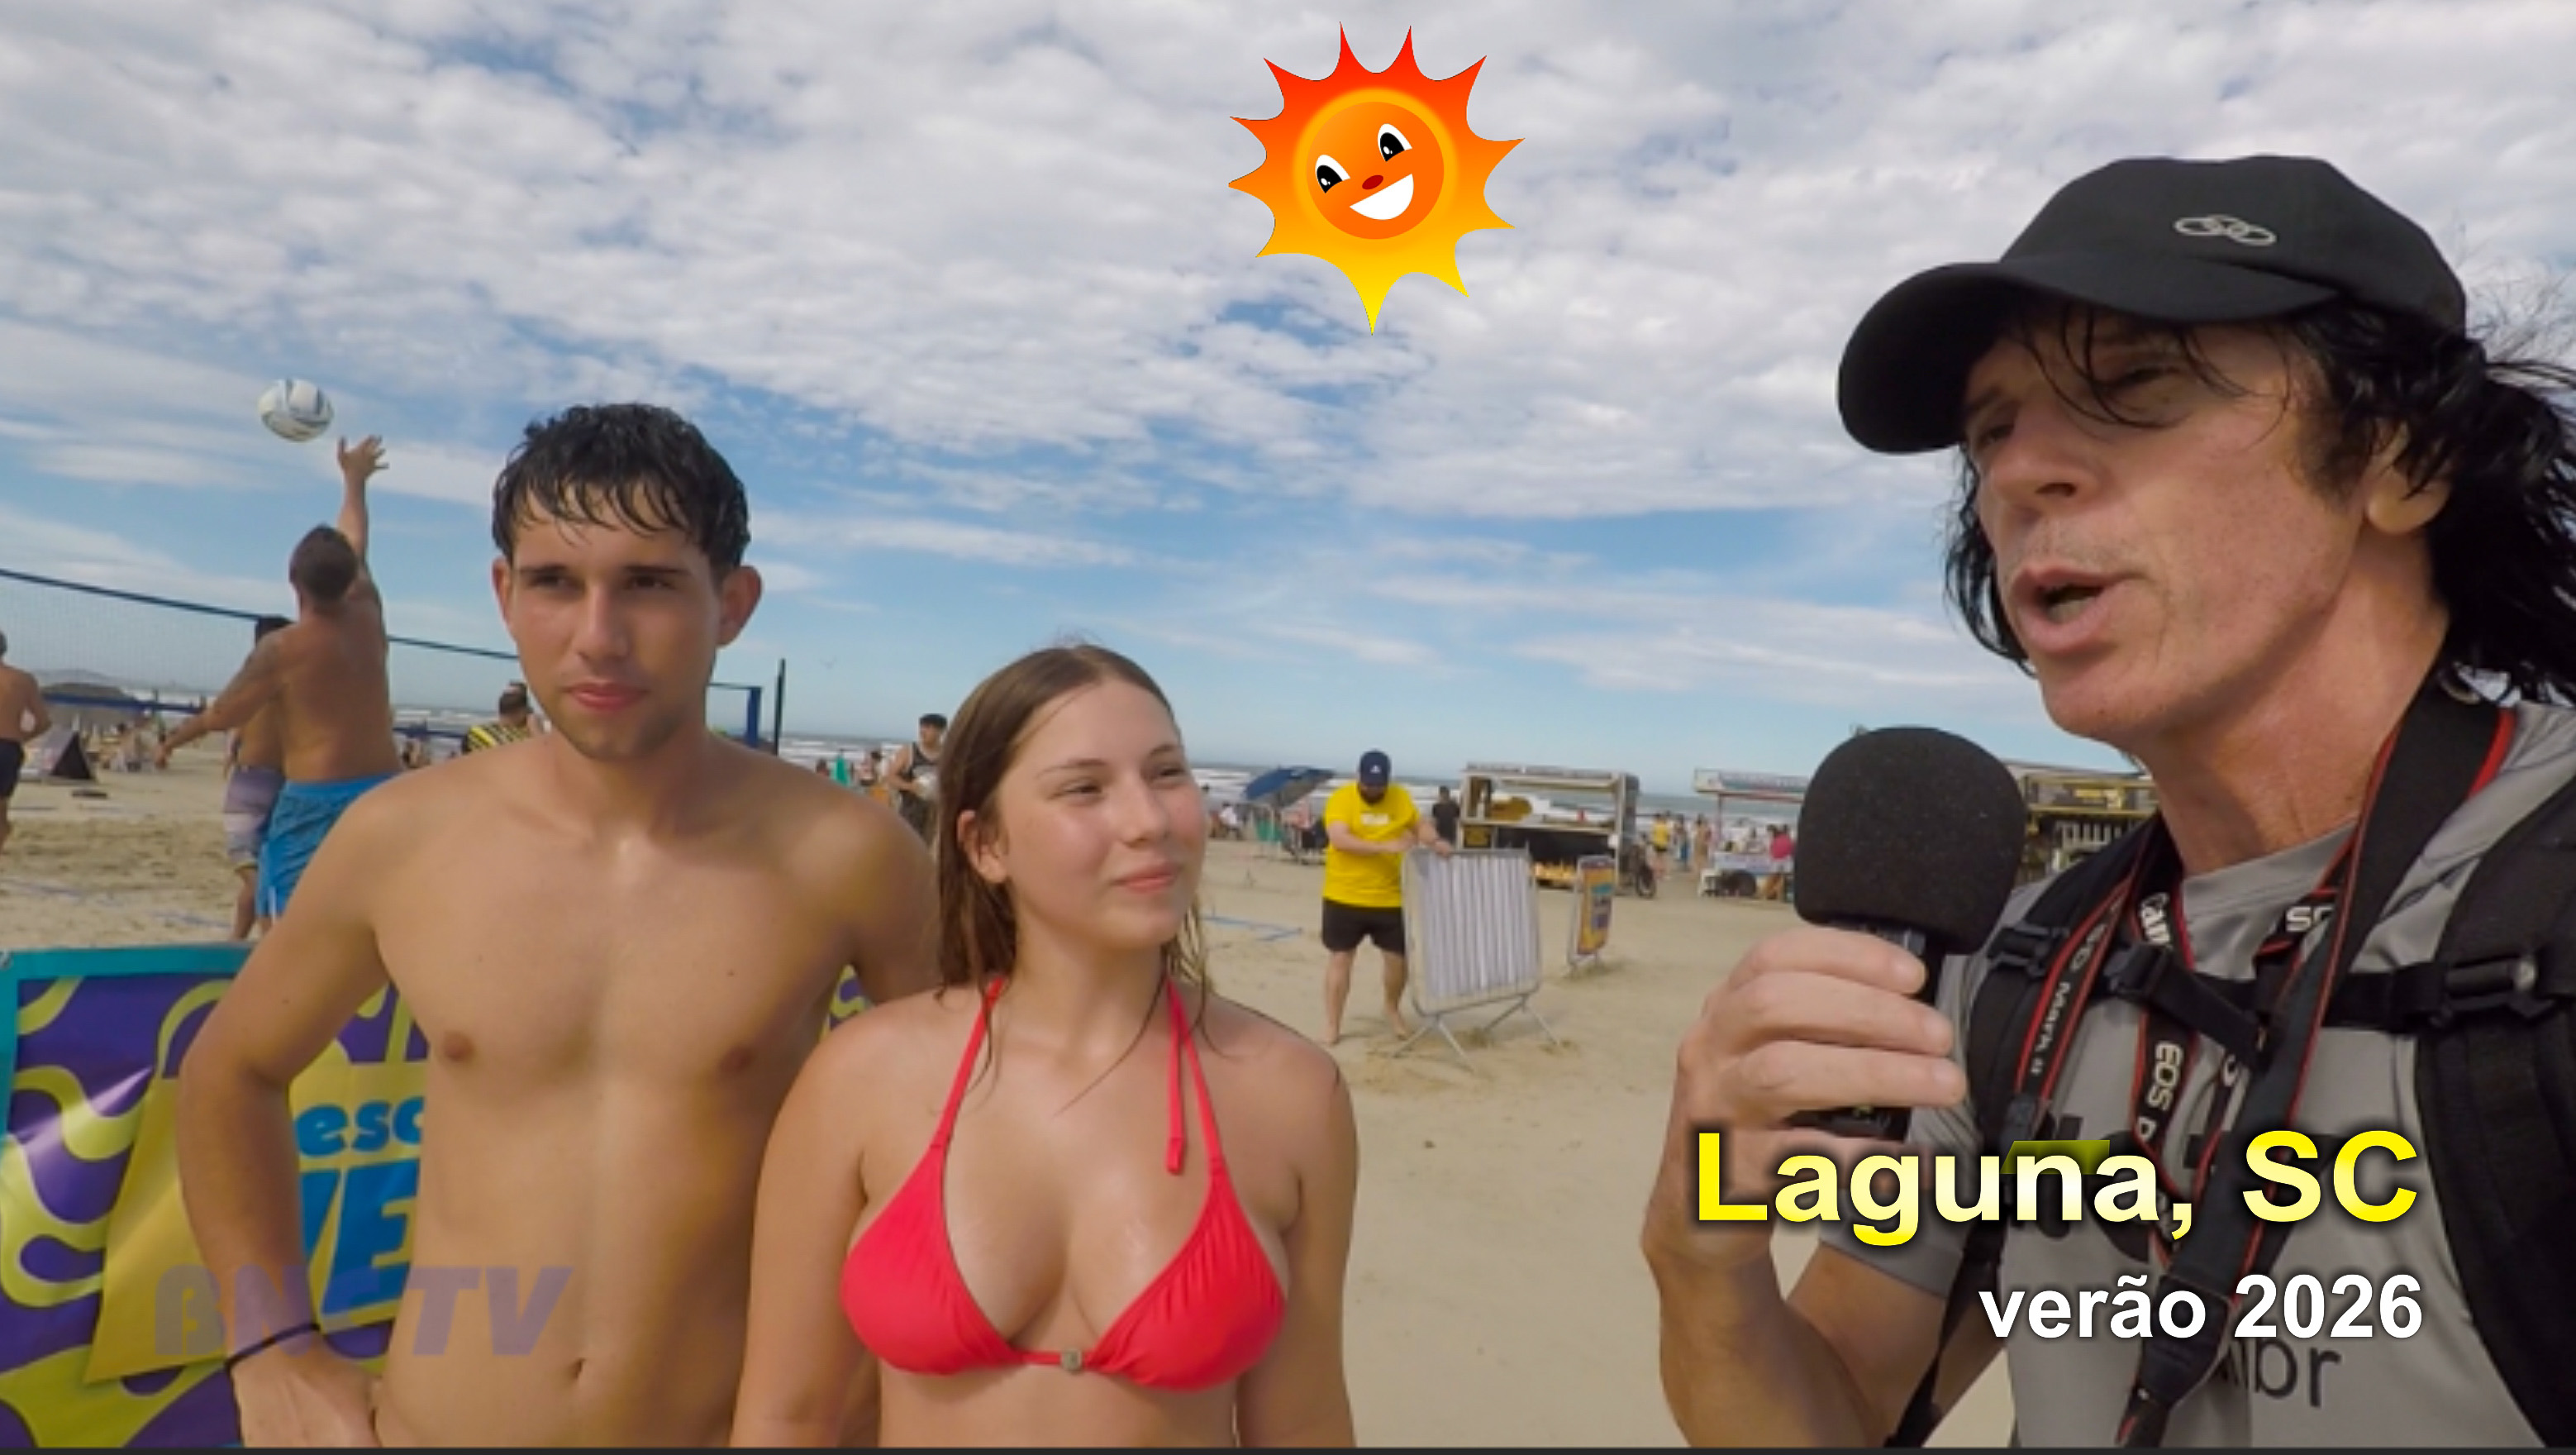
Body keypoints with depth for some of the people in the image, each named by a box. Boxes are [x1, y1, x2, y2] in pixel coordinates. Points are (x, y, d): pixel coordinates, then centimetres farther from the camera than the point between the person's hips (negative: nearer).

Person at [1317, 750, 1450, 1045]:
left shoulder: (1401, 798, 2)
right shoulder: (1341, 799, -11)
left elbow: (1420, 825, 17)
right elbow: (1339, 840, -24)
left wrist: (1435, 842, -6)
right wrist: (1385, 846, -31)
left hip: (1390, 899, 4)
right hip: (1345, 897, -3)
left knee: (1398, 958, 10)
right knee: (1339, 958, 3)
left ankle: (1393, 1011, 36)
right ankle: (1331, 1026, 12)